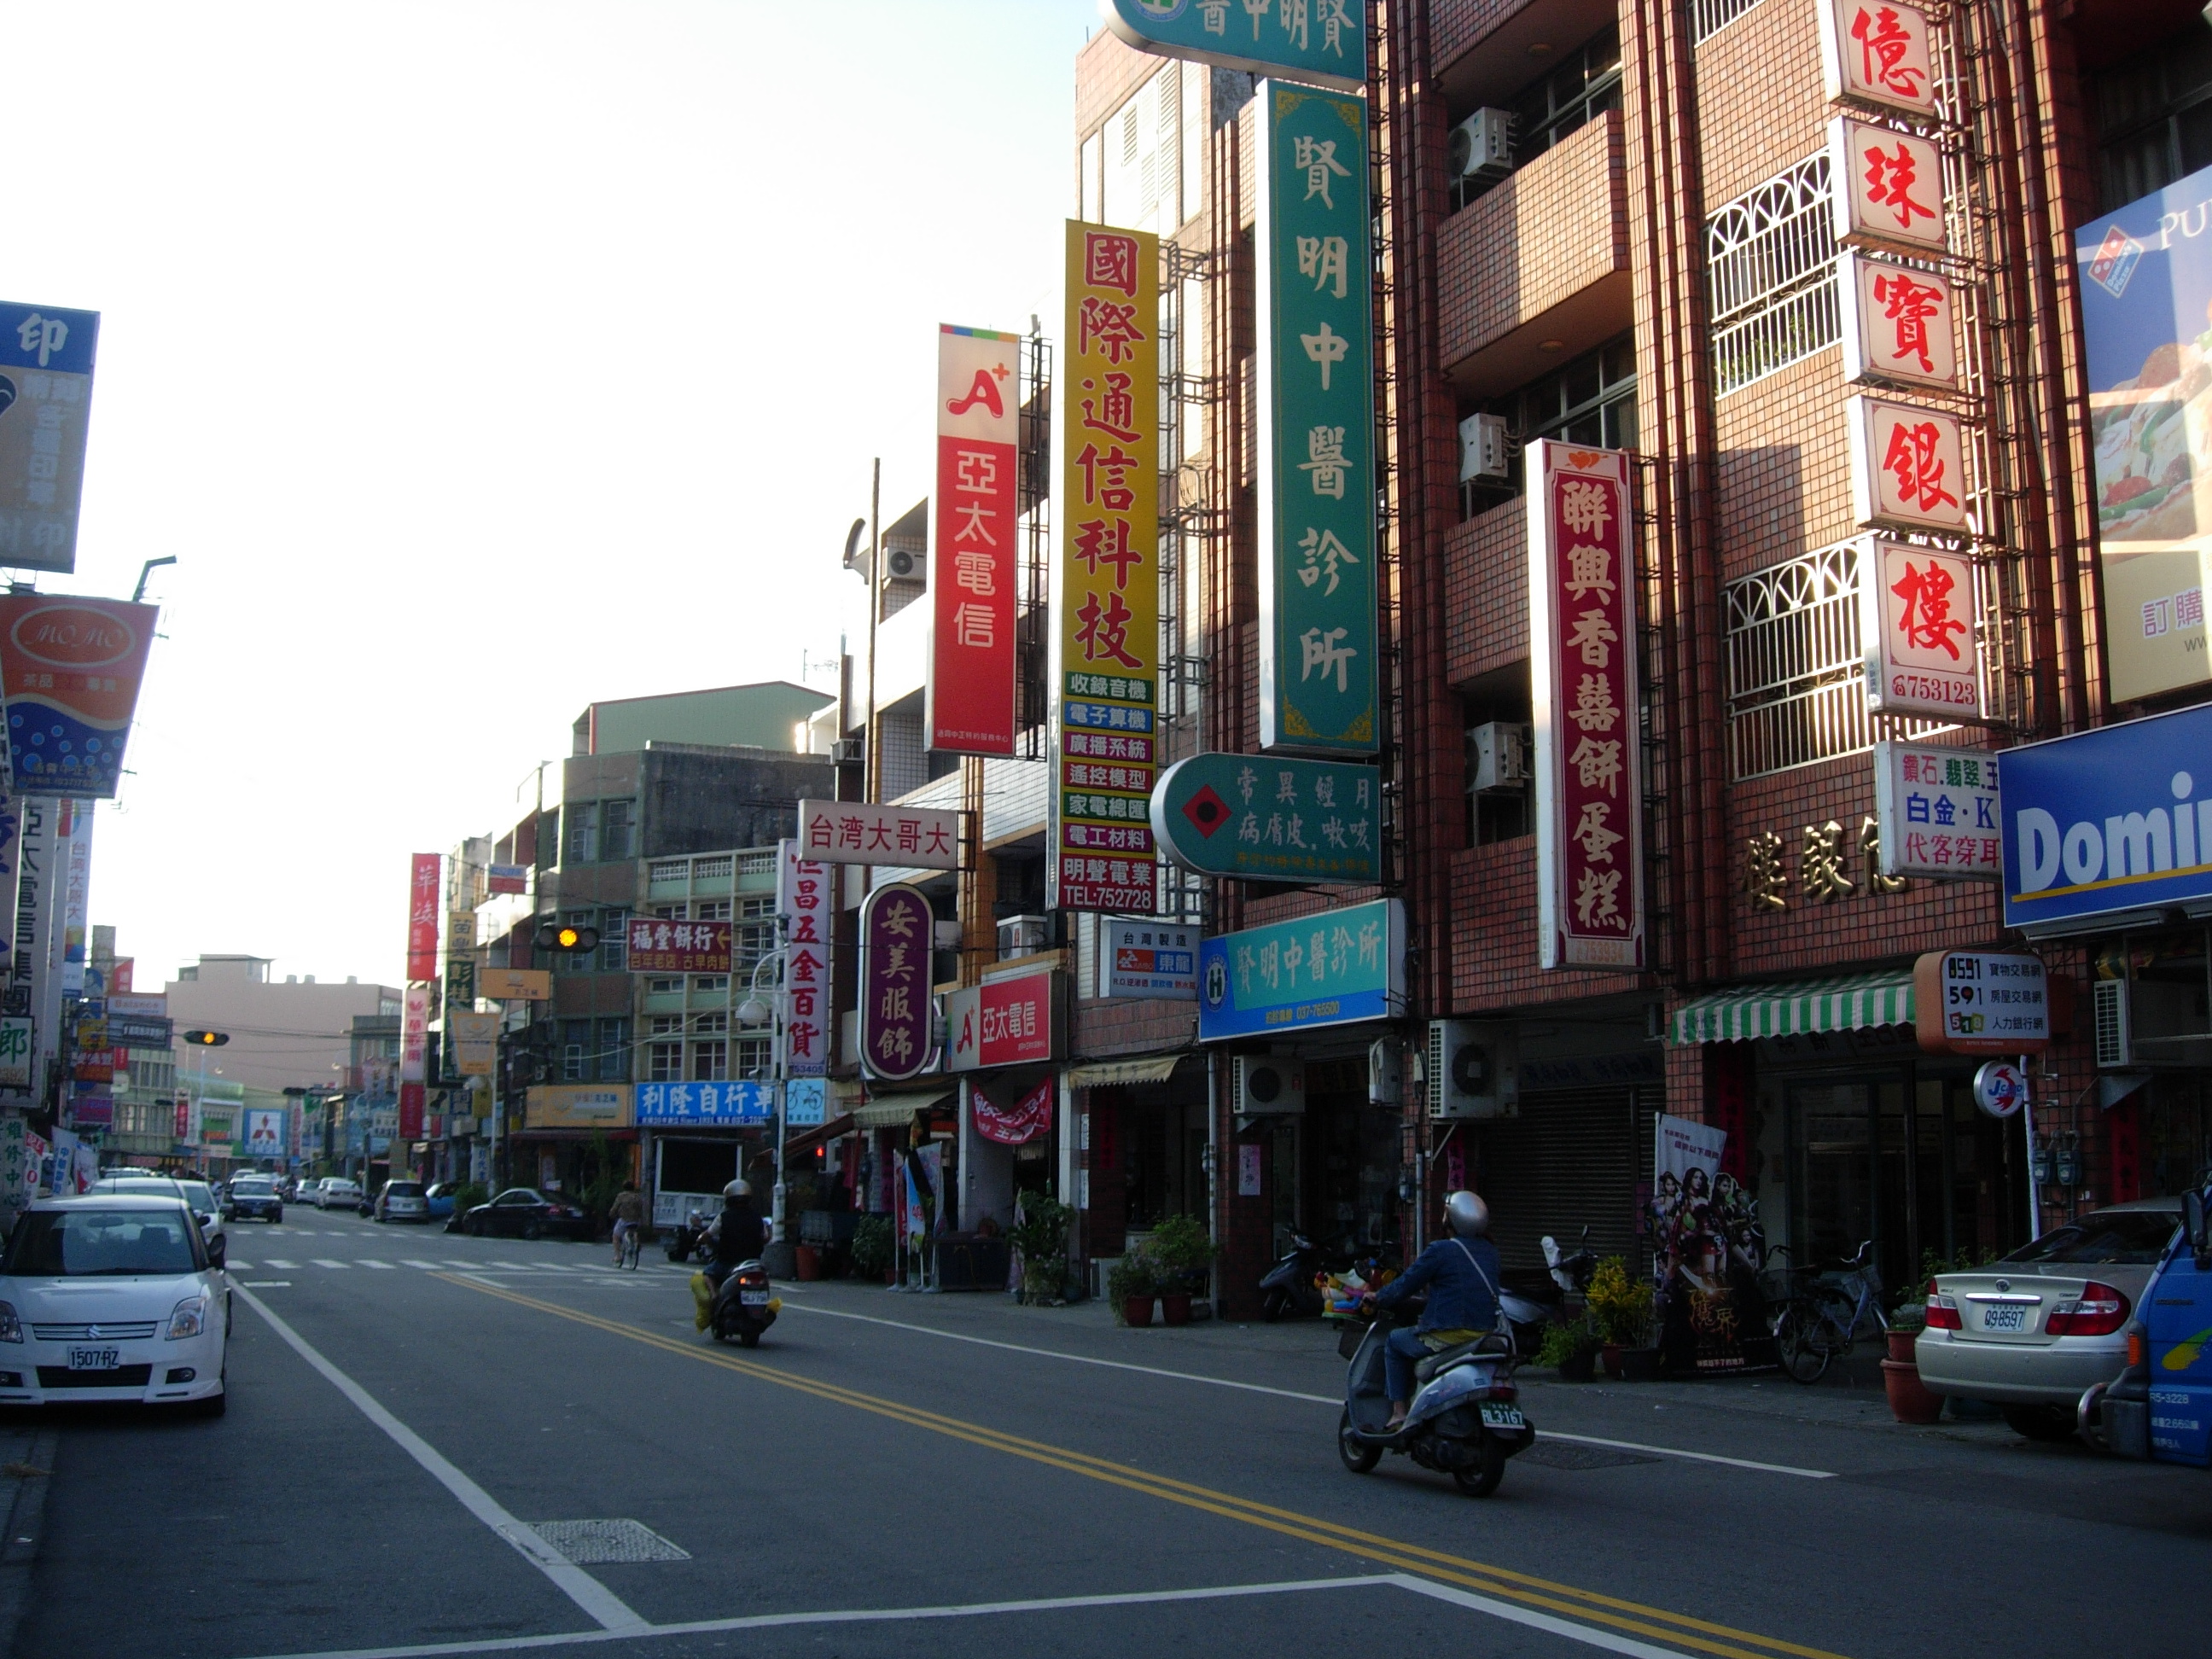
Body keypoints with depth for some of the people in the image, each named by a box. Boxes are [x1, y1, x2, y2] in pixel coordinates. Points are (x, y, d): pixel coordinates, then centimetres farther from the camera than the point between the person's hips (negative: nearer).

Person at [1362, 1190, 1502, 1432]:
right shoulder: (1490, 1252, 11)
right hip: (1485, 1335, 7)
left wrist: (1377, 1299, 14)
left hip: (1448, 1335, -7)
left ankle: (1399, 1413, 9)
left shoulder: (1441, 1250, -10)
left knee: (1394, 1342, 17)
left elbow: (1405, 1285, -4)